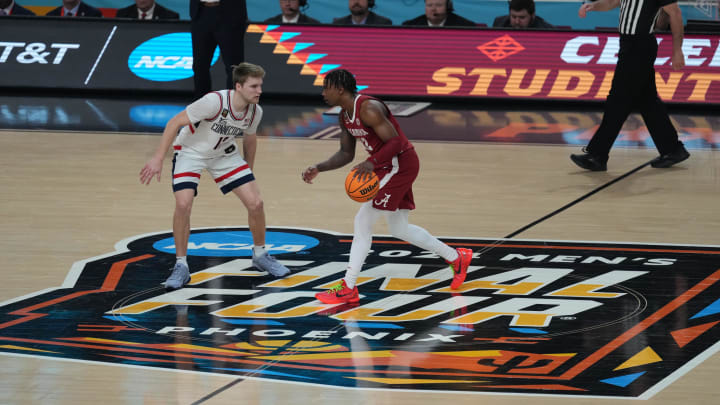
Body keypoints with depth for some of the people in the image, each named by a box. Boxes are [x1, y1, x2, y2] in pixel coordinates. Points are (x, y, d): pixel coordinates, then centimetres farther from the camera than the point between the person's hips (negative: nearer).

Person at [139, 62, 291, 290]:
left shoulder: (255, 112, -16)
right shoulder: (214, 102, -34)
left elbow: (249, 139, 7)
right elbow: (175, 122, -27)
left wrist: (248, 172, 18)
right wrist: (158, 159, -27)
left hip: (224, 154, 5)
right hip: (191, 151, -5)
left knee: (255, 203, -5)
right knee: (183, 204, -23)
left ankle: (260, 255, 20)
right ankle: (181, 267, -7)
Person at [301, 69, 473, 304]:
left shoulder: (368, 109, -23)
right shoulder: (345, 116, 8)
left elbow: (395, 143, -27)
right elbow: (346, 154, 16)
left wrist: (372, 163, -41)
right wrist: (319, 168, 2)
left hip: (400, 164, -10)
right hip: (388, 167, 10)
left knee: (363, 222, -11)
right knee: (399, 229, 18)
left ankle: (348, 288, -7)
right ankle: (457, 258, 30)